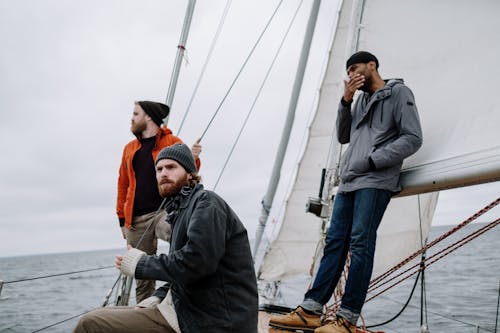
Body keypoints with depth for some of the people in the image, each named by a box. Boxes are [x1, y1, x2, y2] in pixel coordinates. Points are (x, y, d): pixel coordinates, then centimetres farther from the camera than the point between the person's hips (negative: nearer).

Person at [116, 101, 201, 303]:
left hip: (165, 209, -4)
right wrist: (122, 219, 14)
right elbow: (123, 185, 21)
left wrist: (193, 159, -22)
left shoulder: (173, 142, 7)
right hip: (137, 218, 5)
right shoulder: (129, 149, 20)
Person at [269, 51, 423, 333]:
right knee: (335, 242, 2)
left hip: (375, 182, -7)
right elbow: (343, 137, 21)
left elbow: (413, 139, -6)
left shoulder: (399, 93, 3)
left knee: (360, 244, -12)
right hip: (349, 182, 7)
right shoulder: (361, 100, 24)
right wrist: (346, 101, 9)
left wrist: (371, 161, -11)